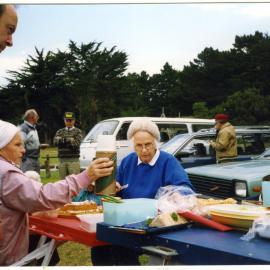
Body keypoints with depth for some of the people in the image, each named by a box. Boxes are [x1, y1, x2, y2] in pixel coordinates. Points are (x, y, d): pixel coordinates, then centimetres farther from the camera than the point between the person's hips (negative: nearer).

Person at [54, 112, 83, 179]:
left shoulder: (78, 131, 5)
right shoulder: (60, 131, 15)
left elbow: (76, 143, -11)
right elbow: (55, 142, -3)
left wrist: (63, 139, -5)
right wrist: (70, 140, -12)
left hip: (73, 160, -3)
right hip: (62, 160, 4)